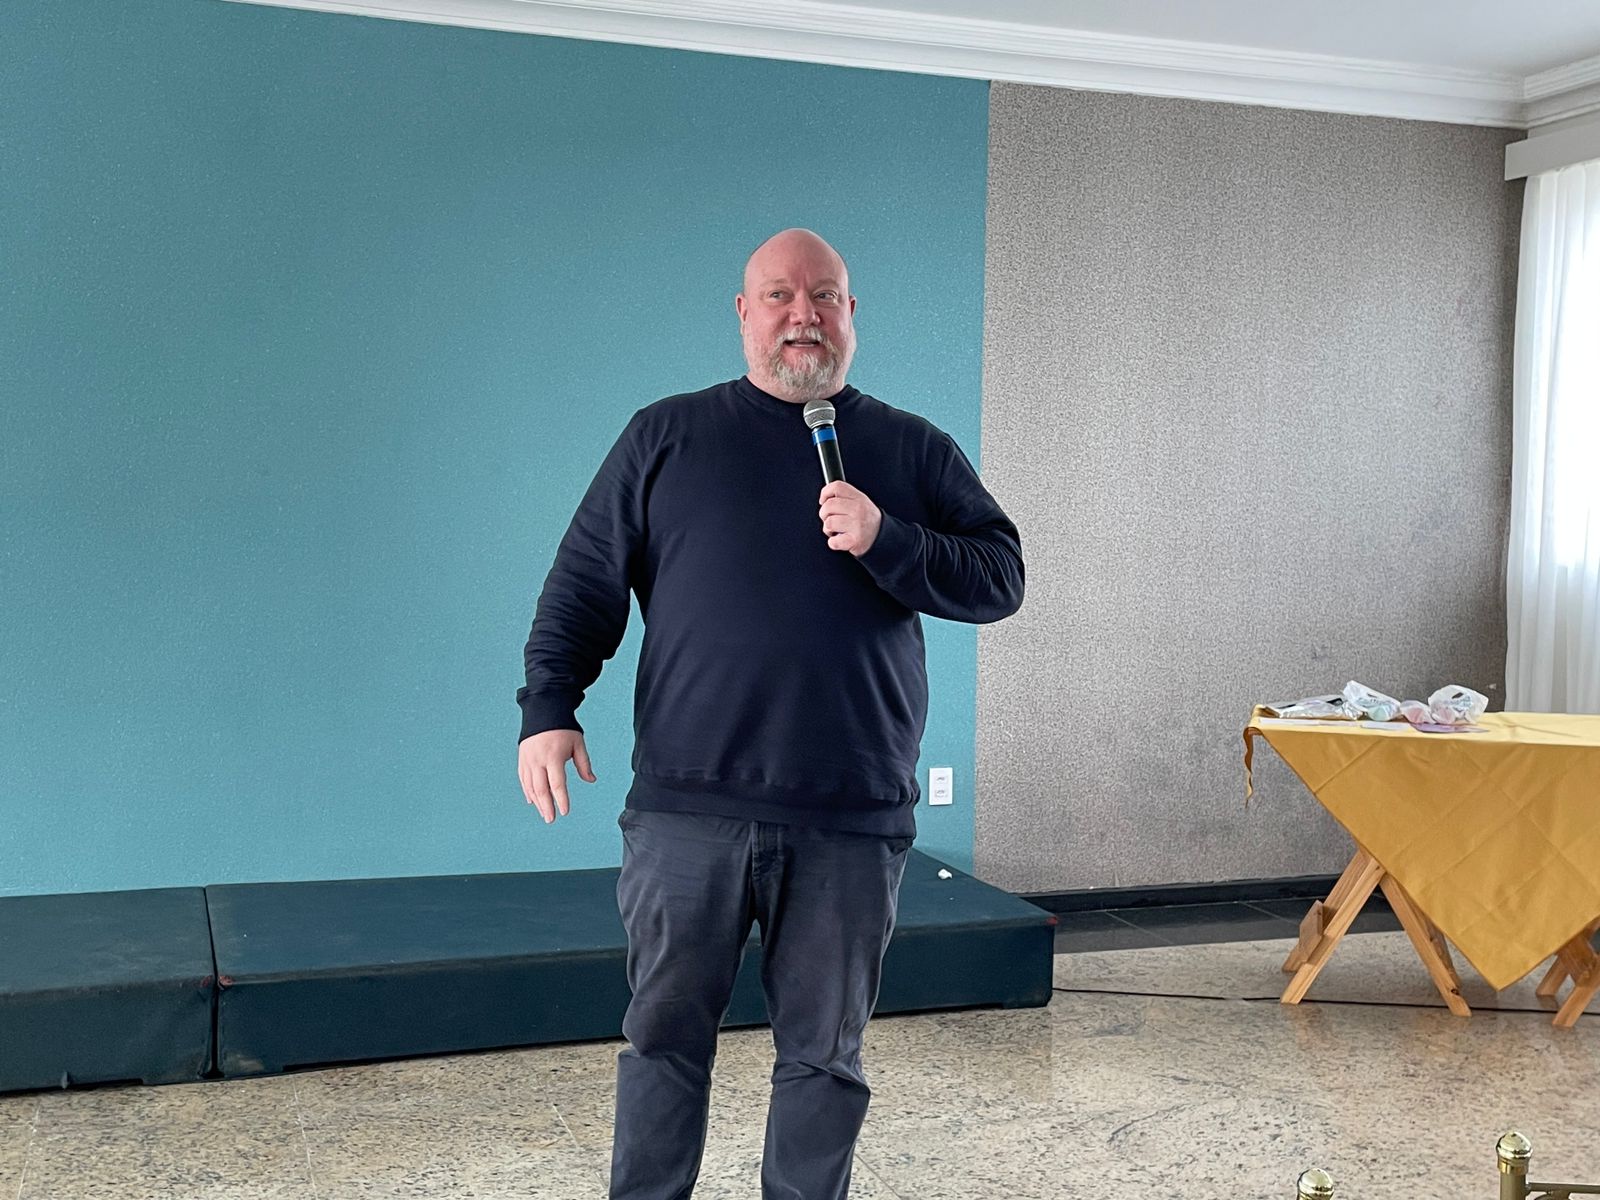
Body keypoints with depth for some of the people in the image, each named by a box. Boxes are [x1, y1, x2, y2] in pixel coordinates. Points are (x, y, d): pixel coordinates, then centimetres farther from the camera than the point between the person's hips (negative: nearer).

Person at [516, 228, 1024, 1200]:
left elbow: (1002, 578, 5)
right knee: (665, 1039, 7)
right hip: (689, 808, 0)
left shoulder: (915, 452, 11)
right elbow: (585, 582, 8)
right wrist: (549, 707, -4)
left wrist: (885, 542, -11)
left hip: (853, 823, 1)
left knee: (826, 1054, 10)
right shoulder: (666, 437, 10)